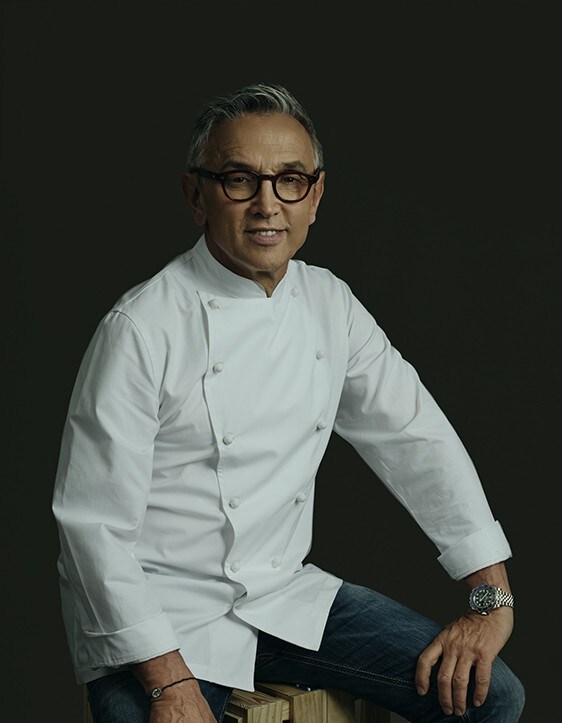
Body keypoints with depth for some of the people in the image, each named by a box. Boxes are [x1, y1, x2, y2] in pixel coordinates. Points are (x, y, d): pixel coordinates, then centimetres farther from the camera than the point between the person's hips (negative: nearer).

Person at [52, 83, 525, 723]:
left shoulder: (330, 304, 3)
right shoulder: (141, 329, -15)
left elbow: (417, 438, 7)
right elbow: (96, 524, -15)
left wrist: (492, 597, 0)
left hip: (285, 593, 6)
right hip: (156, 615, -5)